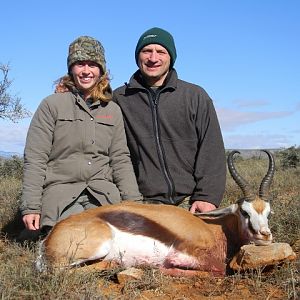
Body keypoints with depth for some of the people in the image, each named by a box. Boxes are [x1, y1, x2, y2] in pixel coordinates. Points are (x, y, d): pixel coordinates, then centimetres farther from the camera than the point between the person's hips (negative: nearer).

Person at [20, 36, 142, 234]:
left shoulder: (112, 110, 15)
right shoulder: (52, 105, 4)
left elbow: (121, 159, 14)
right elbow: (35, 159, 1)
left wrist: (133, 202, 5)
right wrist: (30, 206, -6)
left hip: (104, 193, 3)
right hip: (61, 191, -3)